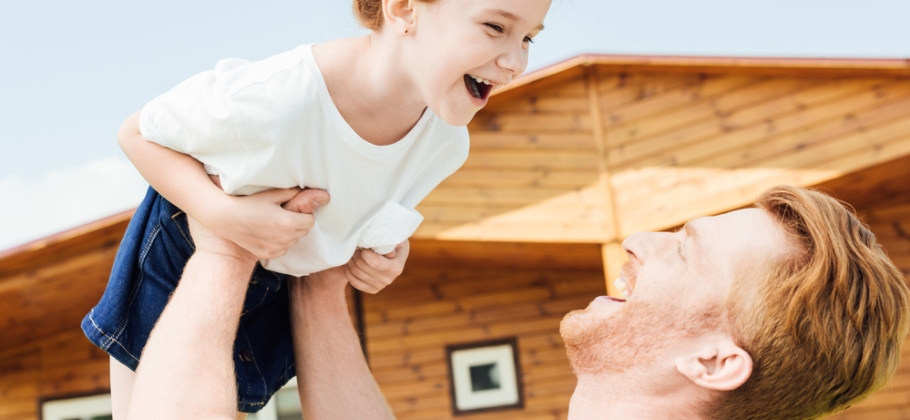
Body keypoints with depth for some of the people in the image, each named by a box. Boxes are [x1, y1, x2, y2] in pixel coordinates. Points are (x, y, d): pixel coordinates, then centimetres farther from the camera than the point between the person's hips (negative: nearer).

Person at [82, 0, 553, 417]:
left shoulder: (446, 143, -21)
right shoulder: (269, 96, -40)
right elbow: (135, 134, -22)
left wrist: (391, 249, -18)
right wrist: (223, 214, -38)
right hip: (176, 258, -4)